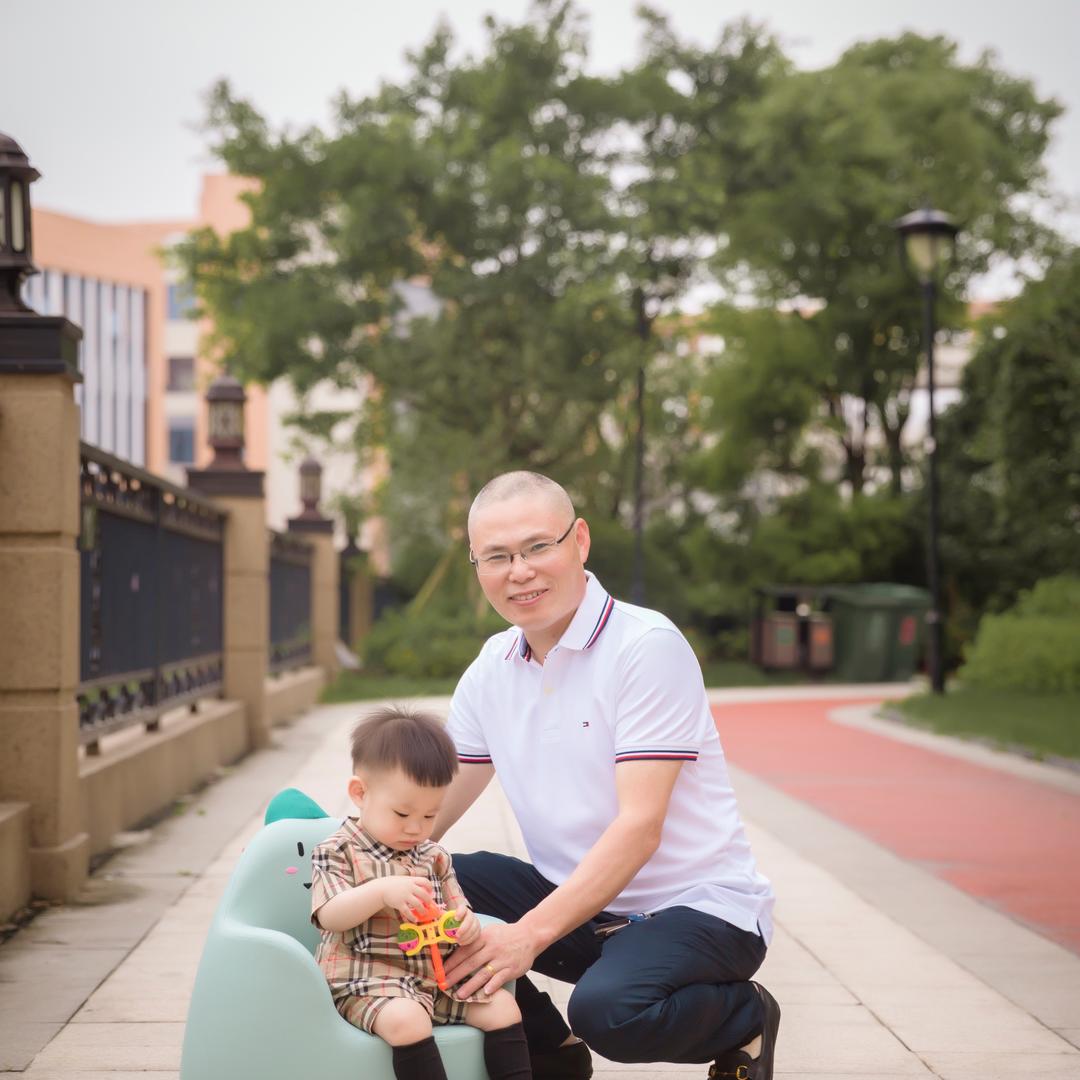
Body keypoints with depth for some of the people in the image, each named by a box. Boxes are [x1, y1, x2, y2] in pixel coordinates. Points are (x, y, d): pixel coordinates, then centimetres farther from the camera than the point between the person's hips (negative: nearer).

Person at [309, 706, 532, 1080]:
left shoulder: (433, 857, 14)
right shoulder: (338, 852, -4)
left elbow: (456, 909, 17)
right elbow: (329, 916, -16)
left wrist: (465, 924, -9)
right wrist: (382, 890, -31)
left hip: (435, 975, 7)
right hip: (366, 980, -7)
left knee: (502, 1006, -9)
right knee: (406, 1020, -36)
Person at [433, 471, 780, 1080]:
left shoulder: (648, 647, -16)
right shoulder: (493, 668, 5)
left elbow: (640, 826, -23)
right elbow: (431, 809, 8)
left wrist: (530, 933, -32)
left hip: (700, 907, -6)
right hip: (579, 896, 7)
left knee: (608, 1010, -35)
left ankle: (744, 1019, -2)